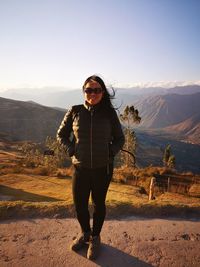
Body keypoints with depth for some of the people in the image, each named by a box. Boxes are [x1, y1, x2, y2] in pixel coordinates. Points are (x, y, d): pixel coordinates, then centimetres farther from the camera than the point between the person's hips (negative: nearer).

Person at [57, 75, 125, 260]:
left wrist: (110, 153, -10)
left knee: (99, 204, 15)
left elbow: (120, 139, 5)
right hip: (81, 168, 1)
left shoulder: (109, 113, -6)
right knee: (79, 204, 14)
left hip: (103, 169, -1)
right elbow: (61, 134, 7)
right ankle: (85, 233, 45)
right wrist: (70, 150, -6)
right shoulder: (75, 111, -5)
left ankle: (95, 237, 41)